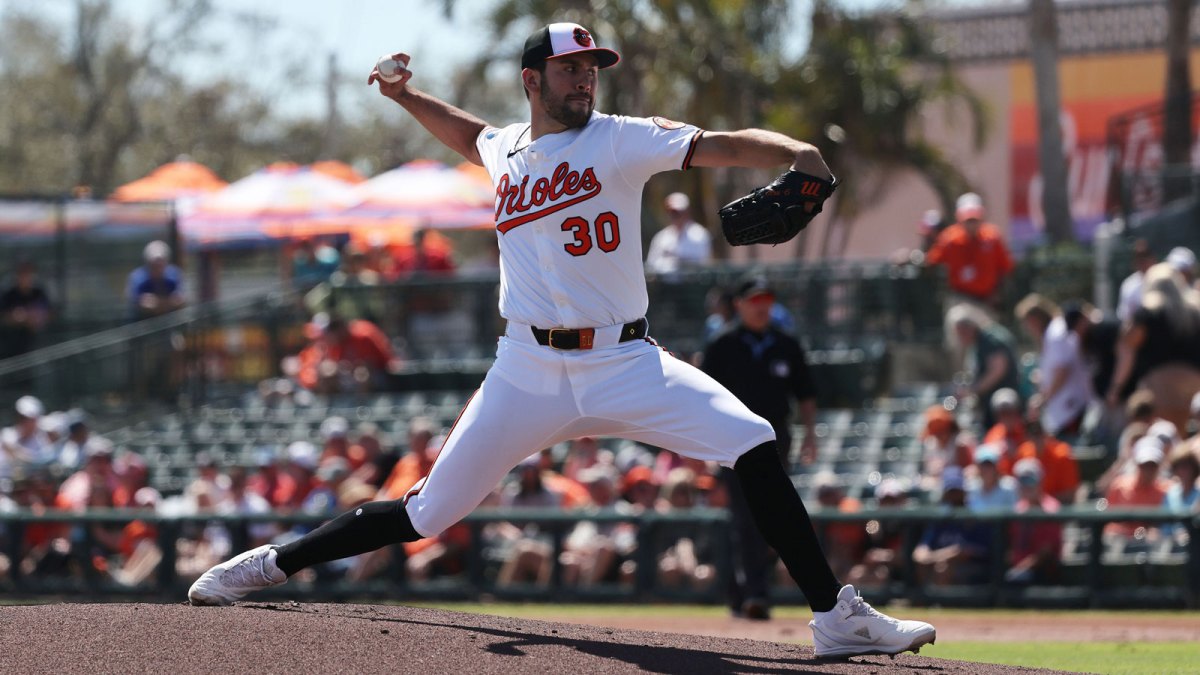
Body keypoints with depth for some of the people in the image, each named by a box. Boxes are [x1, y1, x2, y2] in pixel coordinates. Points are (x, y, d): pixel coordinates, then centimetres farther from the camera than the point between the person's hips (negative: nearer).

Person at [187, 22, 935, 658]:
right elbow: (473, 134, 37)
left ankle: (836, 615, -17)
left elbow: (718, 146, -17)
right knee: (424, 515, 1)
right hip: (529, 372, 2)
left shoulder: (620, 140, -2)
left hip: (626, 365, -2)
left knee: (755, 447, -20)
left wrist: (793, 152, -34)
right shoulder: (506, 149, 10)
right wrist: (409, 99, 24)